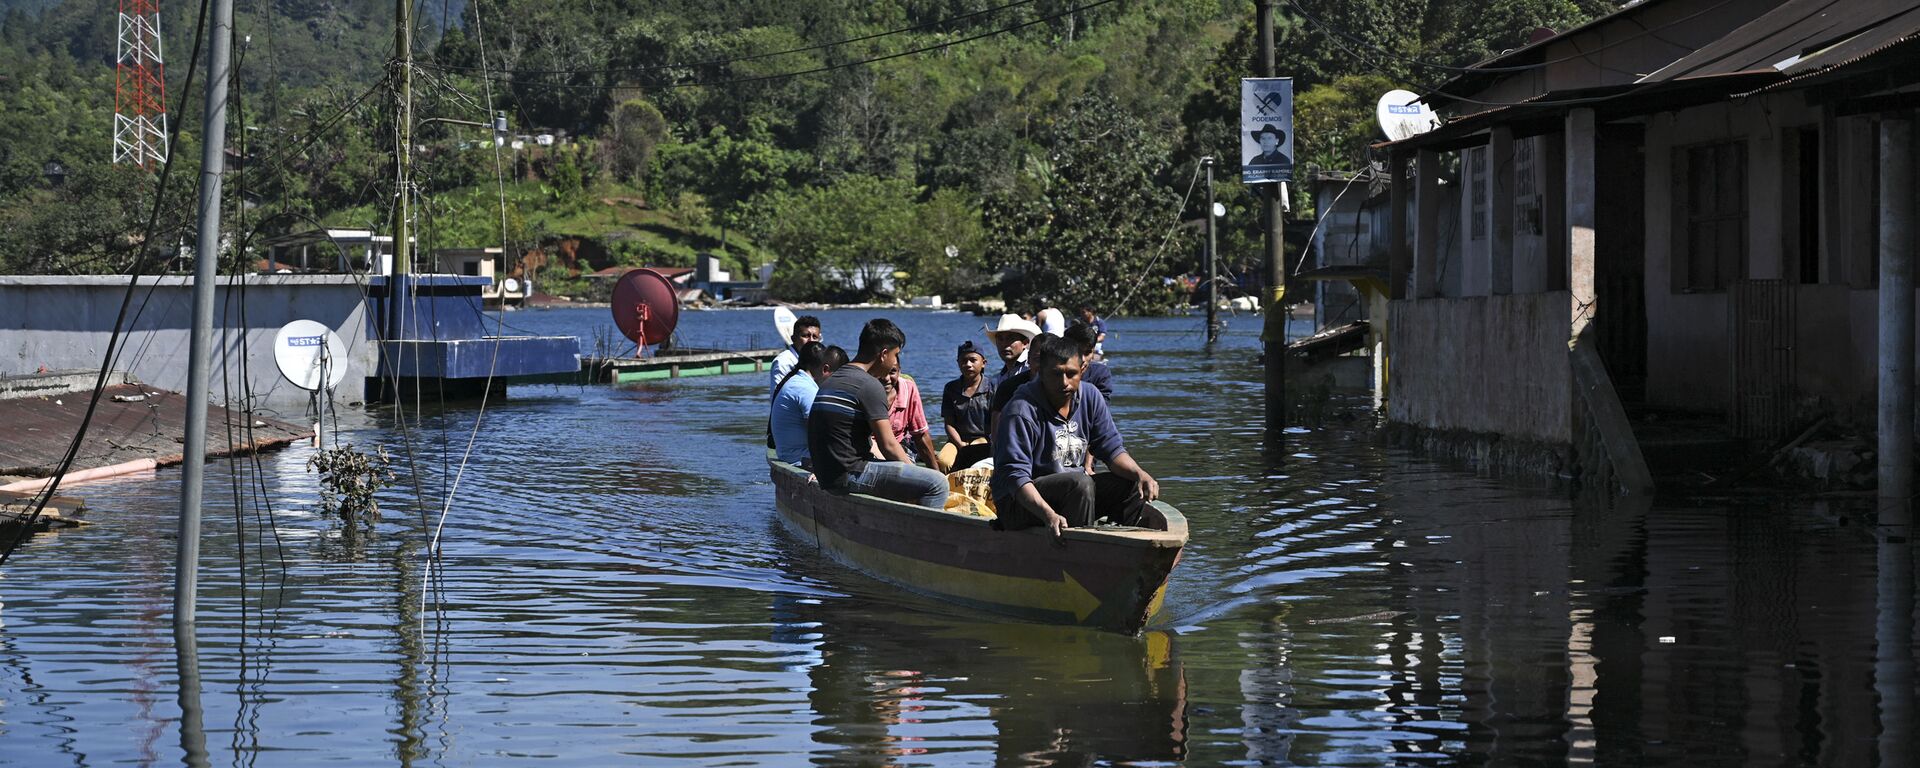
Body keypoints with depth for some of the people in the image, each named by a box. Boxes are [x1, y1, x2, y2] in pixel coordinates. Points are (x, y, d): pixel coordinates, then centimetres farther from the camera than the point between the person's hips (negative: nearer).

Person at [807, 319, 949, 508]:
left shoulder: (830, 381, 18)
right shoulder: (870, 385, -12)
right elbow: (888, 445, -13)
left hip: (826, 475, 10)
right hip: (850, 476, -10)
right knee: (937, 483, -14)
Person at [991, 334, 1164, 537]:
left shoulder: (1089, 396, 2)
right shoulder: (1022, 412, -21)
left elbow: (1111, 448, 5)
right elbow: (1014, 475, -25)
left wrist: (1139, 474, -17)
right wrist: (1048, 514, -41)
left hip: (1074, 492, 8)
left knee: (1134, 484, -5)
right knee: (1080, 483, -32)